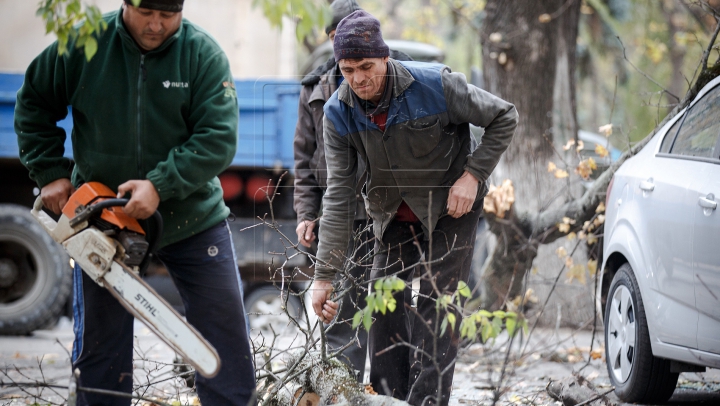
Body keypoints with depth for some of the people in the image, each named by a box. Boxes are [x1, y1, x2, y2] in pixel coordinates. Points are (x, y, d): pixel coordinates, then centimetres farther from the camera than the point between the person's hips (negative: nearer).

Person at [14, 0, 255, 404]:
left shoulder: (203, 54, -12)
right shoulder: (83, 45, -8)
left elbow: (219, 139, -19)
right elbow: (34, 105, 5)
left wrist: (160, 185, -27)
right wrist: (50, 172, -4)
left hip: (191, 216, -1)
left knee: (225, 328, 2)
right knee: (99, 340, 8)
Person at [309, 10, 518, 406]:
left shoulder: (435, 85, -24)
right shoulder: (338, 113, -14)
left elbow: (504, 118, -10)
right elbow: (338, 196, -11)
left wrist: (473, 175, -19)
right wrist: (324, 276, -15)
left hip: (450, 209, -4)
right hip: (394, 218, 4)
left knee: (436, 309, -12)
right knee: (384, 308, 1)